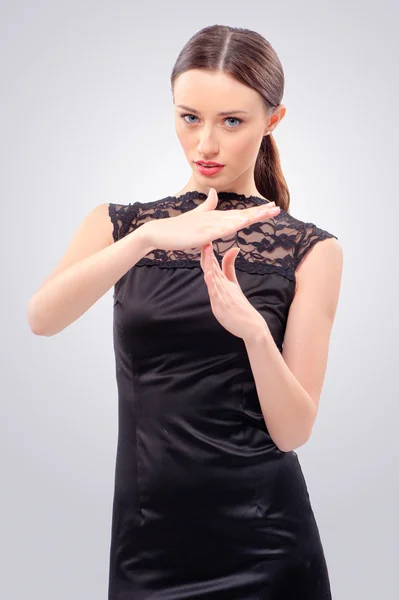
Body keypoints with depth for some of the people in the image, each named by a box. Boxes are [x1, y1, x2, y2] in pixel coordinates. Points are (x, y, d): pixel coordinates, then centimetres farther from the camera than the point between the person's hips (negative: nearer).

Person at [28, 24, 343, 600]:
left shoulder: (309, 249, -3)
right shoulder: (120, 225, 3)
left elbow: (292, 430, -8)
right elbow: (41, 318, -17)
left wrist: (254, 331, -25)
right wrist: (150, 236, -30)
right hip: (147, 537, 1)